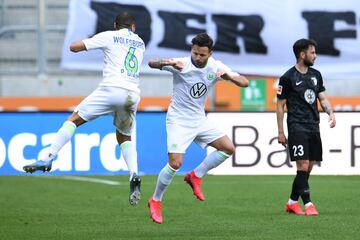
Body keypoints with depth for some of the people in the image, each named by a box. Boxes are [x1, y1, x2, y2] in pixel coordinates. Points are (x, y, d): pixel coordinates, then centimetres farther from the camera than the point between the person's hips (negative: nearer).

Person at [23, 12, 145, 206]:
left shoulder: (108, 36, 8)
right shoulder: (140, 42, 23)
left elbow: (74, 47, 8)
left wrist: (88, 41, 29)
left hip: (111, 90, -5)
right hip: (133, 94, 5)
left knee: (74, 119, 3)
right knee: (124, 137, 20)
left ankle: (47, 159, -8)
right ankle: (134, 176, -3)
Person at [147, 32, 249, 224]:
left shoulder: (216, 67, -6)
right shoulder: (181, 65, -17)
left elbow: (244, 83, -8)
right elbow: (151, 63, -22)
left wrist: (228, 75, -28)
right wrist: (166, 63, -43)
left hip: (199, 120, 5)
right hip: (178, 120, -5)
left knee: (228, 148, -3)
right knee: (175, 163, -16)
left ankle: (195, 176, 11)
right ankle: (155, 201, 3)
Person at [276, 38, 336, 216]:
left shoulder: (315, 75, 13)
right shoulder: (288, 78, -5)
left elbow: (322, 98, 16)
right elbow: (280, 105, -1)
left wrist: (330, 113, -6)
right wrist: (280, 132, -4)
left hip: (313, 126, 7)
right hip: (297, 126, -7)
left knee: (309, 167, 7)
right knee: (303, 165, -13)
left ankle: (292, 202, 19)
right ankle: (308, 204, -12)